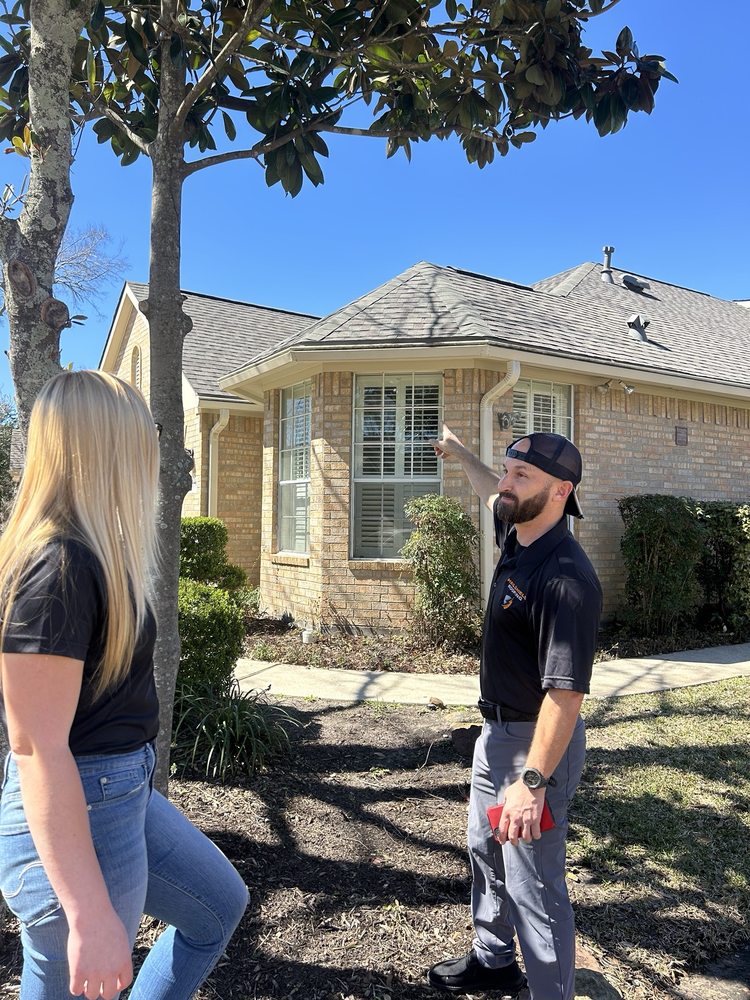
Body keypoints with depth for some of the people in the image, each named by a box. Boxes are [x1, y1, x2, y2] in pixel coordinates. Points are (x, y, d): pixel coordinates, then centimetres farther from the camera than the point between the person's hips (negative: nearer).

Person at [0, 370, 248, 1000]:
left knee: (221, 905, 24)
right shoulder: (59, 565, -25)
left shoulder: (87, 551, 5)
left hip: (123, 797, 10)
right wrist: (91, 915, -24)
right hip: (77, 815, -10)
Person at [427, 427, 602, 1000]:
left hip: (537, 743, -10)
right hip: (496, 732, 10)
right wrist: (459, 454, 34)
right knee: (486, 852, 26)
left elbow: (566, 692, -32)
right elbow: (494, 498, 22)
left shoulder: (565, 578, -30)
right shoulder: (516, 537, -3)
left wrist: (532, 781, -31)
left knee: (534, 887, 2)